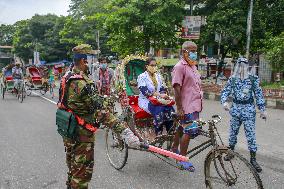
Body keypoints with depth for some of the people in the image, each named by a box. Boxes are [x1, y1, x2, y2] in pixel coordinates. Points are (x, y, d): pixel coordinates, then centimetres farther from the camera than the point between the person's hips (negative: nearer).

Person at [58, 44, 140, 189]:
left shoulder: (67, 77, 3)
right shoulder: (83, 83, -28)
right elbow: (102, 112, -36)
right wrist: (124, 131, -39)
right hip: (81, 135, -9)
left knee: (73, 167, 27)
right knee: (82, 172, 8)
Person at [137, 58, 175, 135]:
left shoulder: (158, 76, 14)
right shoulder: (142, 77, -7)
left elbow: (163, 89, 13)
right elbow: (145, 91, -19)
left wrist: (164, 95, -11)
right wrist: (160, 95, -26)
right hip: (145, 101, -6)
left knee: (170, 108, -23)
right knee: (159, 109, -34)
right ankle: (158, 134, -23)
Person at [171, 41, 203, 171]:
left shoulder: (193, 66, 16)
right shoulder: (180, 67, -13)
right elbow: (177, 88, -18)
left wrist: (199, 104, 22)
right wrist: (179, 108, -20)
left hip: (195, 105, 9)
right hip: (187, 107, -9)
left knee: (182, 128, 19)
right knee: (190, 131, -6)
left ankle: (174, 148, 36)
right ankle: (183, 160, 7)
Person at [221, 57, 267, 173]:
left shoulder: (253, 79, -2)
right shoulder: (232, 79, 2)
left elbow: (259, 94, 1)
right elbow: (225, 91, 1)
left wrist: (262, 109, 1)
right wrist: (224, 102, -19)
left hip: (248, 109, -2)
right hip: (235, 109, 2)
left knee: (250, 134, -2)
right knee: (233, 132, 13)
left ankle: (253, 159, 10)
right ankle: (231, 151, 32)